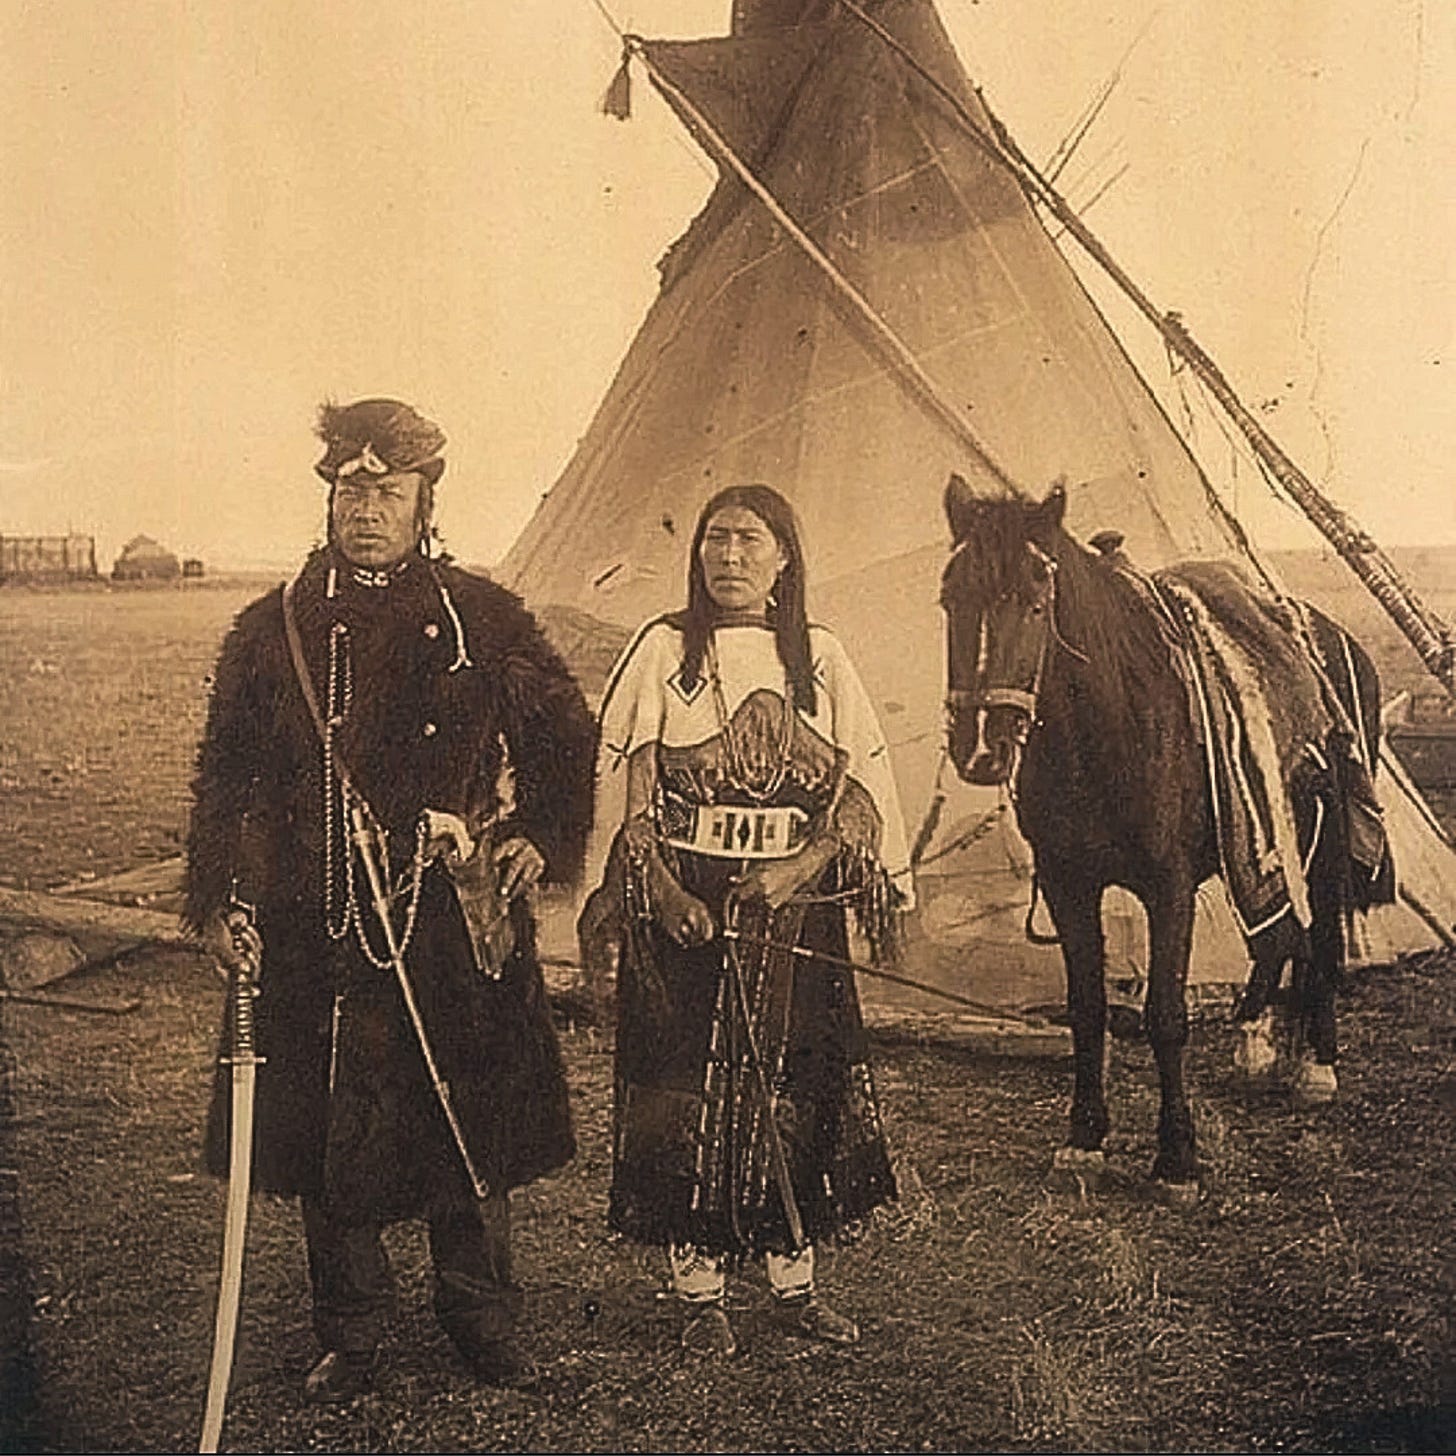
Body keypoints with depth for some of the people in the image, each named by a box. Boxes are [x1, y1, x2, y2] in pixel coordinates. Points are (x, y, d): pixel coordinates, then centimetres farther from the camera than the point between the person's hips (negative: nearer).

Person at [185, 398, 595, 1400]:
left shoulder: (485, 619, 3)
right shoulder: (274, 629, 4)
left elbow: (566, 736, 12)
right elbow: (228, 777, 7)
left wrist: (539, 839, 2)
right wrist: (220, 900, -1)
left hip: (460, 925, 0)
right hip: (319, 931, 1)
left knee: (474, 1121, 9)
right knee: (332, 1130, 8)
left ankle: (482, 1319, 29)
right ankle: (349, 1335, 26)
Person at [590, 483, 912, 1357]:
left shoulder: (820, 659, 6)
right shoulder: (664, 651, 1)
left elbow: (861, 787, 3)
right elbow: (632, 793, -2)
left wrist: (807, 862, -13)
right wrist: (659, 887, -15)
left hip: (794, 902, 2)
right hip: (683, 900, -2)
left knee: (795, 1084, 7)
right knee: (688, 1085, 1)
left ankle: (795, 1279, 21)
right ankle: (699, 1290, 13)